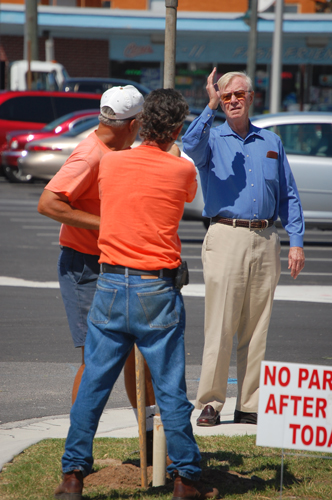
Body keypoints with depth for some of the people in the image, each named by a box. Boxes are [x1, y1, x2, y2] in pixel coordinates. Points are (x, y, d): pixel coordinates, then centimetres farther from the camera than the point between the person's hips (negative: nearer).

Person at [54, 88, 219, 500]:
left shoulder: (110, 162, 1)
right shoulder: (181, 171, -5)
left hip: (111, 286, 2)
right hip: (158, 292, -2)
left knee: (93, 384, 8)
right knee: (170, 389, 4)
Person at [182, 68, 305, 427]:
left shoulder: (271, 142, 16)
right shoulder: (213, 138, 6)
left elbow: (289, 196, 16)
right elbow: (191, 146, -19)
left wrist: (296, 242, 7)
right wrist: (210, 107, -25)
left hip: (265, 240, 3)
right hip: (226, 236, -3)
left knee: (257, 329, 4)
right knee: (220, 326, -7)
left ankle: (249, 406, 8)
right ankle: (210, 403, -3)